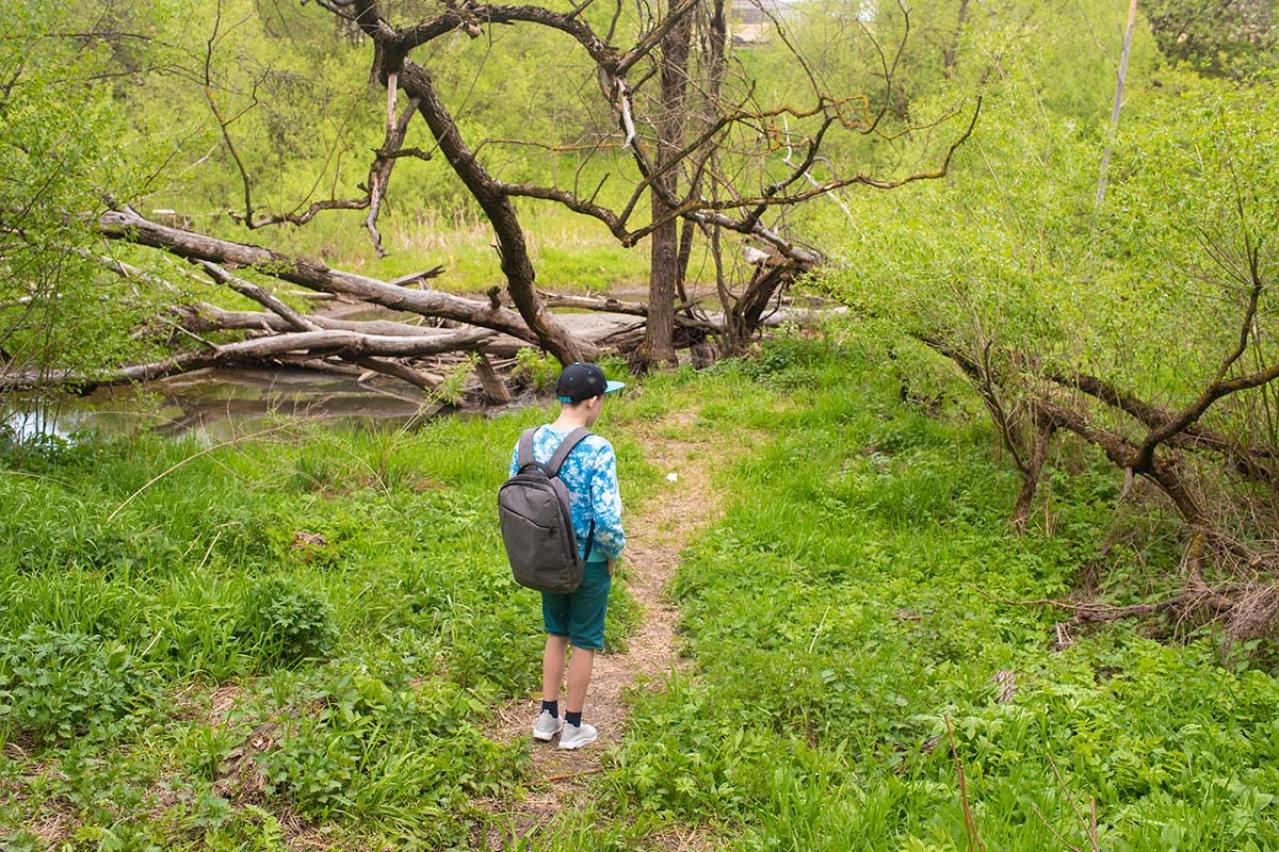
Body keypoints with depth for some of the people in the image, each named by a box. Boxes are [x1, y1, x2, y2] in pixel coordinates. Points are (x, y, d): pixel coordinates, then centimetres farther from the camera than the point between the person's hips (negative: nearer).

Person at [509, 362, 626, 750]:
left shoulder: (529, 441, -5)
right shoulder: (597, 450, -24)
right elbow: (607, 519, -27)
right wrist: (612, 553, -7)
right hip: (588, 563, -5)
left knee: (556, 634, 23)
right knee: (584, 643, 12)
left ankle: (547, 717, 31)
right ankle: (573, 726, 25)